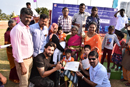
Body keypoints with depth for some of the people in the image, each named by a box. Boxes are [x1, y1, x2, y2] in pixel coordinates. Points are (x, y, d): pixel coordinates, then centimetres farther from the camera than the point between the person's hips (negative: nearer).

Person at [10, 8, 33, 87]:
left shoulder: (27, 28, 6)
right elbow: (16, 49, -20)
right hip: (22, 61, -8)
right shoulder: (17, 29, -19)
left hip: (30, 58, 8)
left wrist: (31, 56, 10)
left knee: (27, 79, 22)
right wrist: (22, 65, -18)